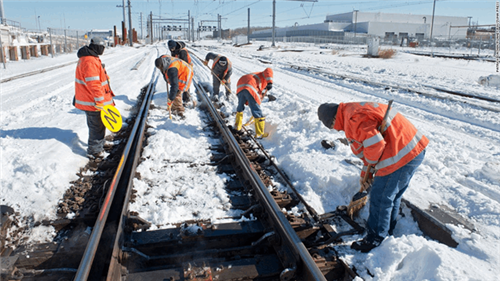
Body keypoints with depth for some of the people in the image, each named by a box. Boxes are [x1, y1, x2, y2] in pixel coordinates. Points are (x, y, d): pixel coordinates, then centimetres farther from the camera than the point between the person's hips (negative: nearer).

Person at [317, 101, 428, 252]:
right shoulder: (355, 109, 19)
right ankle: (387, 233, 41)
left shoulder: (354, 119, -16)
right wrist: (366, 172, 24)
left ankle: (374, 240, 20)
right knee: (393, 196, 24)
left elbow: (374, 144, -28)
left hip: (401, 156, -11)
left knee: (380, 199, 4)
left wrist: (370, 163, -6)